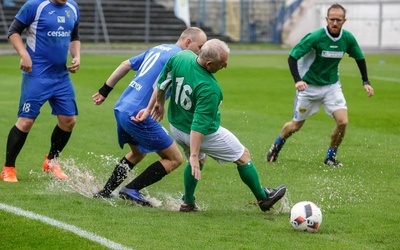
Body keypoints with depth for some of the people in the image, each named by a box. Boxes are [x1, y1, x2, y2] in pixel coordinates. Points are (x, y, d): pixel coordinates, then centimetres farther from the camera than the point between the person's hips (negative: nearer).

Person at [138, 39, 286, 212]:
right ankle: (263, 198, 29)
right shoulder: (208, 88, -36)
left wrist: (159, 104, 15)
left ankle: (188, 203, 35)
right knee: (243, 157, 15)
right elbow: (199, 125, -34)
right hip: (205, 134, -7)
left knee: (198, 161, 35)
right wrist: (194, 155, -30)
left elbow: (162, 84, -3)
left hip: (176, 127, 7)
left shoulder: (180, 57, -18)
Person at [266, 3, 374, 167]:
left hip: (332, 85, 3)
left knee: (342, 121, -15)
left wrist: (366, 82, 2)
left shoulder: (348, 39, -10)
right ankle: (277, 146, 38)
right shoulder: (315, 37, -23)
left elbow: (359, 58, 9)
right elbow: (292, 57, -22)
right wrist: (297, 80, -36)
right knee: (296, 126, 8)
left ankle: (331, 157, 7)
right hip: (309, 86, -3)